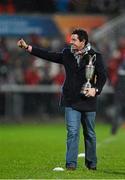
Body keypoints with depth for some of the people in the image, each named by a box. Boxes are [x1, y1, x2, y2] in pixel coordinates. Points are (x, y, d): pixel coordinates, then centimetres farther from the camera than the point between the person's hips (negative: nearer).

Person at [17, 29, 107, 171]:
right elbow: (48, 55, 8)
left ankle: (91, 163, 23)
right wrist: (27, 47, 5)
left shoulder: (95, 56, -3)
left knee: (89, 133, 10)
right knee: (72, 131, -8)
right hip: (71, 100, 1)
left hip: (88, 100, -1)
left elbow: (102, 76, -2)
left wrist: (95, 89, -19)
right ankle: (71, 164, -9)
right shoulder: (67, 54, 6)